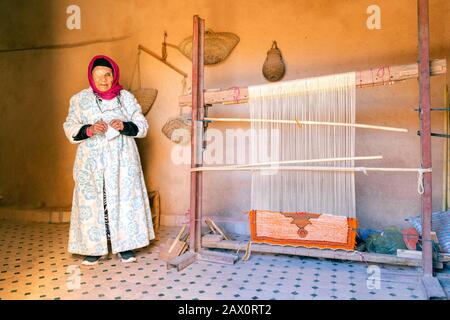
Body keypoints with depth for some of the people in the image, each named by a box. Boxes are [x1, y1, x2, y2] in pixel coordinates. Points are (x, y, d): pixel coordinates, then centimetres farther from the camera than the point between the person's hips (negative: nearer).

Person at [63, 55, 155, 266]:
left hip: (122, 160, 0)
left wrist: (125, 126, -16)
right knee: (92, 201, 0)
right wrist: (89, 130, -16)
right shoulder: (80, 99, 6)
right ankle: (93, 248, 13)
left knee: (124, 199, 0)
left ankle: (125, 247, 13)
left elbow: (142, 126, 4)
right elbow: (70, 129, 4)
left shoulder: (126, 97, 6)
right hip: (92, 161, 0)